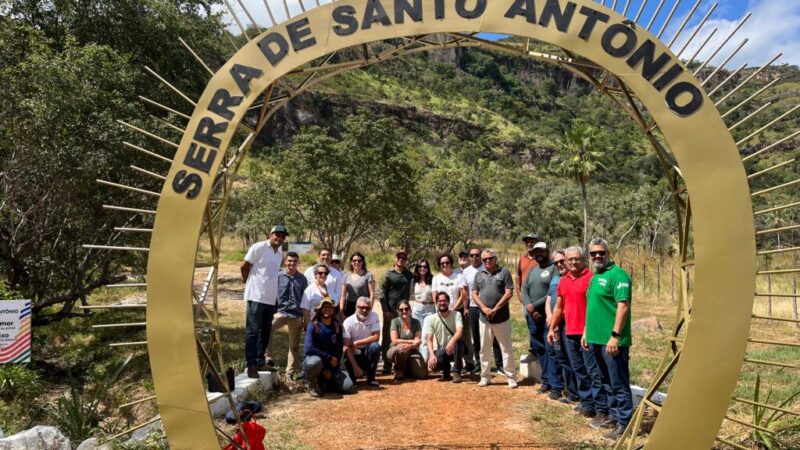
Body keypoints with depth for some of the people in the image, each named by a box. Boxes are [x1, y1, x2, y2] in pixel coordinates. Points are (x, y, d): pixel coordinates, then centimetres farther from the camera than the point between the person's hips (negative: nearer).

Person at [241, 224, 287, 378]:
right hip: (256, 297, -7)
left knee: (265, 332, 13)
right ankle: (251, 365, 0)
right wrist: (249, 284, 7)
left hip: (271, 298, 7)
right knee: (252, 331, -4)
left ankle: (260, 361, 25)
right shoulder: (258, 247, -8)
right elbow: (244, 267, -4)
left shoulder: (280, 253, 14)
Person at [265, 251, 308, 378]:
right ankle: (269, 358, -18)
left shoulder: (302, 279, 6)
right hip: (281, 312, -2)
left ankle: (291, 373, 18)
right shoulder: (279, 276, 2)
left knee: (294, 345, 7)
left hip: (296, 315, 2)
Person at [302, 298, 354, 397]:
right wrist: (329, 358, -21)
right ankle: (312, 385, -7)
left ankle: (324, 383, 14)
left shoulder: (337, 327, 3)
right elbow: (308, 348, -22)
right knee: (315, 362, -40)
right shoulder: (313, 326, -9)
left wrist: (331, 370, -9)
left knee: (348, 387, -16)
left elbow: (339, 351, 2)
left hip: (332, 365, 4)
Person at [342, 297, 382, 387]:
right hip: (354, 354, -2)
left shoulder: (374, 316, -9)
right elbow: (346, 347, -19)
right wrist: (355, 366, -27)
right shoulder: (348, 322, -14)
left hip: (367, 351, 2)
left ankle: (371, 378, -15)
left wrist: (356, 343, -21)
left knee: (375, 346, -31)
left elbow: (376, 337, -17)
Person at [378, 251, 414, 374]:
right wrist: (385, 310, -7)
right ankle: (387, 365, 10)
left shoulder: (409, 275, 10)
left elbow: (410, 292, 11)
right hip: (390, 310, -2)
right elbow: (382, 292, -1)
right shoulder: (388, 274, 2)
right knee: (387, 337, 2)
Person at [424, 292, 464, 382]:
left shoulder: (456, 315, -6)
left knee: (457, 340, -34)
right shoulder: (431, 318, -3)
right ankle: (446, 369, 8)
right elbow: (429, 339, -10)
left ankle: (457, 372, -19)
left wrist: (452, 341, -47)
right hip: (440, 351, 0)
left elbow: (460, 332, -25)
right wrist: (432, 354, -28)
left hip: (453, 349, 0)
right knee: (433, 365, -32)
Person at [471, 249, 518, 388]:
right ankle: (485, 376, 21)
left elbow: (508, 293, -7)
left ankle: (511, 378, 10)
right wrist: (484, 309, -9)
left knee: (506, 349, 2)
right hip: (484, 318, 4)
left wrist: (495, 310, -12)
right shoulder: (479, 275, 11)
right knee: (484, 349, 9)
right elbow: (474, 294, 6)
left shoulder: (504, 272, -1)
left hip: (502, 318, -3)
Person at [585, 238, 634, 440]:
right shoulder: (595, 276, 15)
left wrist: (615, 336, -23)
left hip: (612, 341, -9)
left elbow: (623, 306, -20)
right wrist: (587, 331, 20)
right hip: (596, 339, 9)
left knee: (619, 384, -1)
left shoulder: (617, 274, -13)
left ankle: (623, 424, 7)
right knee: (607, 382, 19)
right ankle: (613, 414, 31)